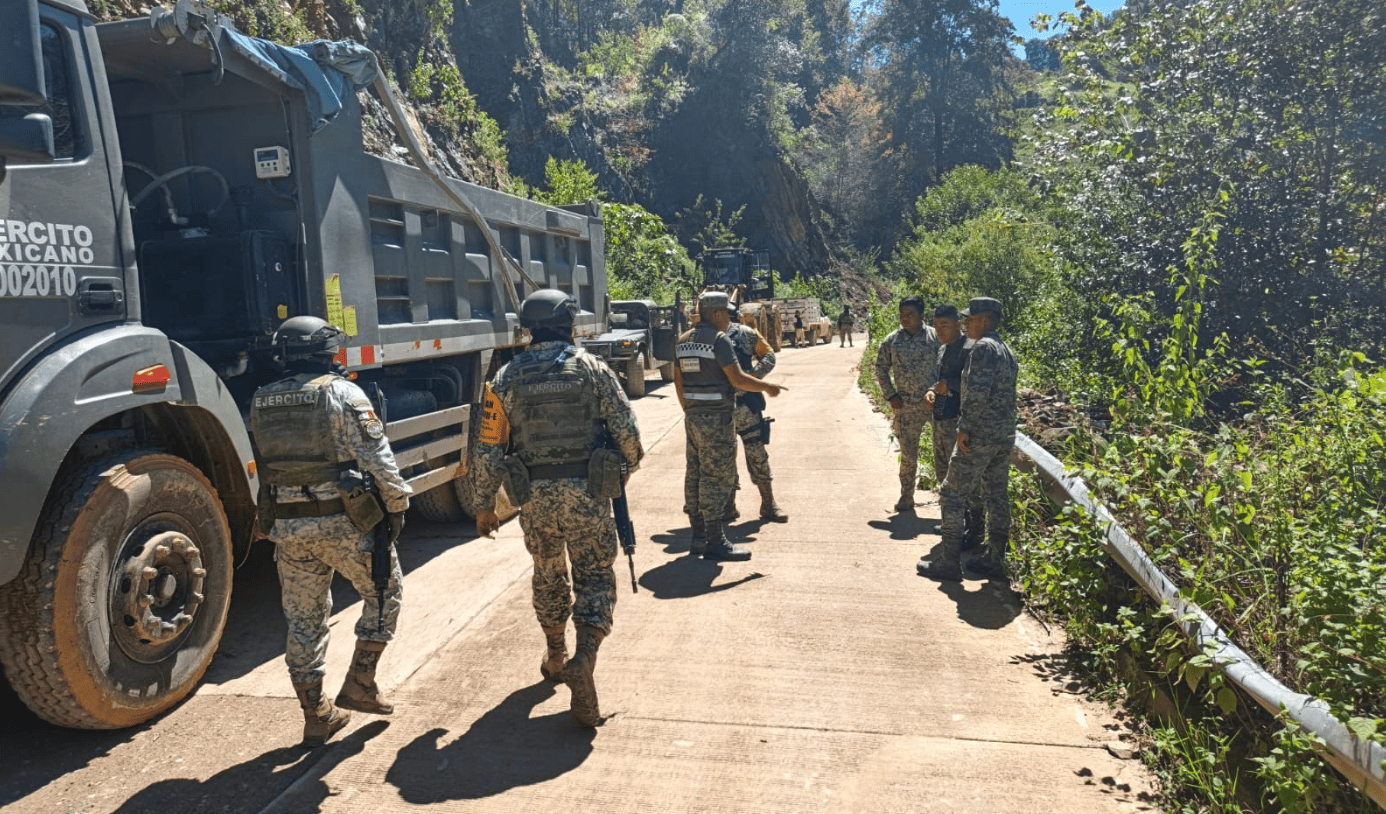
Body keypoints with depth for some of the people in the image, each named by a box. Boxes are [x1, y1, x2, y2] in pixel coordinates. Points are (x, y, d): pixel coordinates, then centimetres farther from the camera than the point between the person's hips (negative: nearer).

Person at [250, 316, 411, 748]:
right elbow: (377, 459, -13)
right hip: (344, 522, -5)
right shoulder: (342, 393, -9)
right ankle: (360, 683, 15)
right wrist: (397, 502, -2)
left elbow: (265, 465, 15)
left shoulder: (261, 403, 9)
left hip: (286, 527, 6)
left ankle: (316, 716, 23)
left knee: (304, 619, 14)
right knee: (385, 592, 16)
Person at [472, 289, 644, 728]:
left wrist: (485, 503, 10)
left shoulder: (507, 377, 0)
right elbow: (626, 431, -5)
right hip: (586, 492, -2)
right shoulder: (592, 368, -4)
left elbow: (489, 448, 0)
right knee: (595, 576, 8)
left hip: (534, 495, 3)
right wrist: (627, 468, 15)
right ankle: (583, 659, -12)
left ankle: (556, 658, 38)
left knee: (548, 576, 21)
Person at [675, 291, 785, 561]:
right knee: (715, 478, -4)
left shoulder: (683, 341, 11)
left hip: (693, 417, 8)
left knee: (695, 474, 12)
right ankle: (715, 543, -1)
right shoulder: (718, 339, -13)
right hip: (717, 418, -8)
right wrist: (767, 387, -3)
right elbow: (738, 379, -17)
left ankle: (698, 536, 20)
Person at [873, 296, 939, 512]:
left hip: (934, 403, -1)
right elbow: (881, 368, 10)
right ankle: (906, 496, 23)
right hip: (906, 406, 2)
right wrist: (890, 396, 1)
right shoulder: (891, 340, 3)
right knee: (908, 454, 8)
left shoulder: (935, 337, -2)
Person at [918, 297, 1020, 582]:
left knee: (952, 495, -2)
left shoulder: (983, 347, -14)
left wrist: (964, 427, -19)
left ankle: (949, 563, 2)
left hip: (979, 437, -10)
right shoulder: (1007, 351, 16)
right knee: (996, 496, 14)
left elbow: (978, 391, -24)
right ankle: (994, 560, 21)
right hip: (1005, 437, 10)